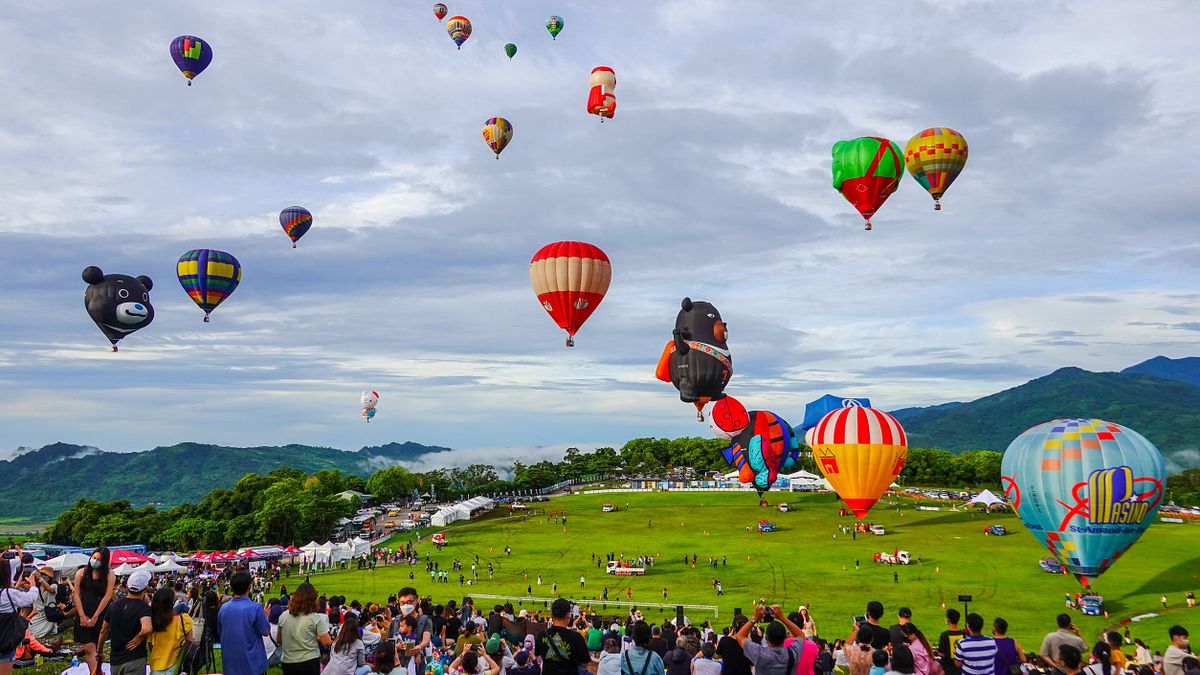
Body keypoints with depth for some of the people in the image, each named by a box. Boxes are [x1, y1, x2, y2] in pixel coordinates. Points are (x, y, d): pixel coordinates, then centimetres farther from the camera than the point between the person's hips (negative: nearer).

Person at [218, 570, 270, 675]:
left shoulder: (223, 608, -4)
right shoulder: (255, 608, -20)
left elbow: (220, 632, 11)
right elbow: (265, 632, -10)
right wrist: (265, 616, 7)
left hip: (230, 663, 4)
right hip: (252, 663, -4)